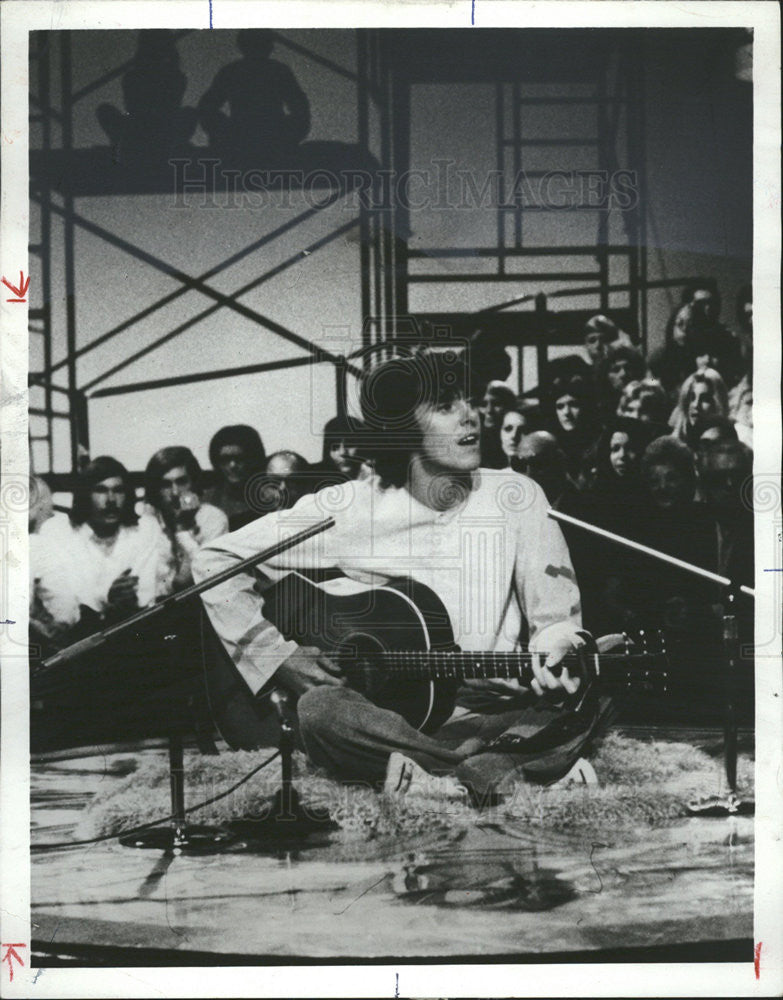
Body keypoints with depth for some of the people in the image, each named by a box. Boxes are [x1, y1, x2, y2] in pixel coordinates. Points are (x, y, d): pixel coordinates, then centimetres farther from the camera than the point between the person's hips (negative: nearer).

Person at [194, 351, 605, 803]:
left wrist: (551, 660, -22)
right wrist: (287, 658, -10)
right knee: (320, 709, -34)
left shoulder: (515, 498, 1)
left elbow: (557, 620, 2)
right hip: (381, 711, 0)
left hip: (493, 711, 1)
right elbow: (215, 562, 0)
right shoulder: (348, 509, -4)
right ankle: (489, 764, -22)